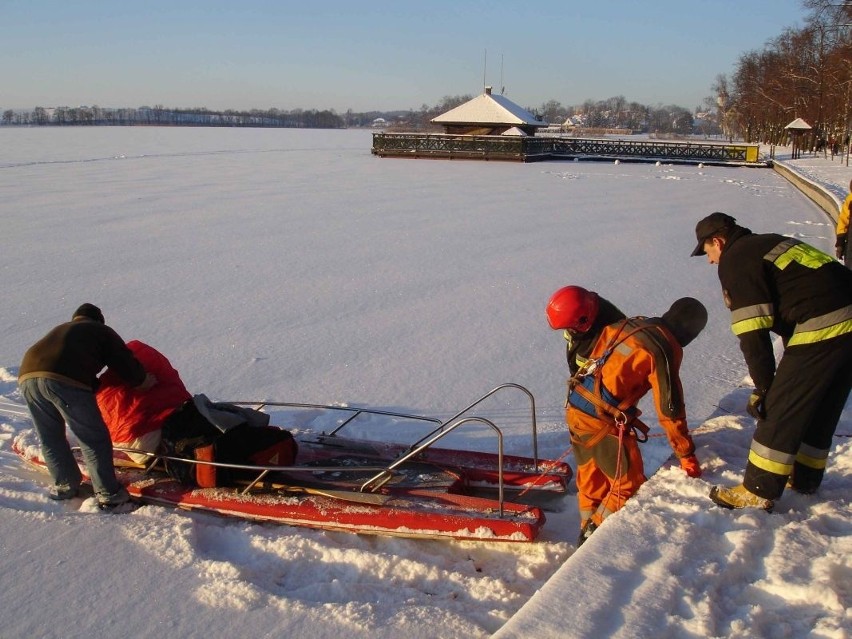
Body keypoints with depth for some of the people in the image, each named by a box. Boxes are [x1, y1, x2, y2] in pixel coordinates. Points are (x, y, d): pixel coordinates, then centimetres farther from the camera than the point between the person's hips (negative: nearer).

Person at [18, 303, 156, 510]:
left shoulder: (60, 330, 39)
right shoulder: (101, 331, 24)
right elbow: (125, 362, 18)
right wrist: (144, 381, 34)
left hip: (27, 376, 6)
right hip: (66, 381, -6)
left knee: (50, 438, 24)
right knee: (94, 439, 5)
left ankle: (65, 484, 34)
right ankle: (108, 494, 9)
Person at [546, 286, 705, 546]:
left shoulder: (627, 324, 7)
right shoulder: (663, 350, -14)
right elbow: (669, 408, -12)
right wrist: (687, 455, -3)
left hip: (575, 410, 8)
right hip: (604, 422, -8)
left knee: (592, 477, 24)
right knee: (629, 485, 9)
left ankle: (587, 532, 39)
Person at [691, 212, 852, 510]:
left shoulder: (735, 260, -3)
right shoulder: (771, 243, 25)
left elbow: (753, 332, -10)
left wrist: (763, 385, -3)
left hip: (822, 328, -9)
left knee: (779, 410, -1)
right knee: (821, 409, 21)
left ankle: (758, 492, 5)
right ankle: (805, 477, 35)